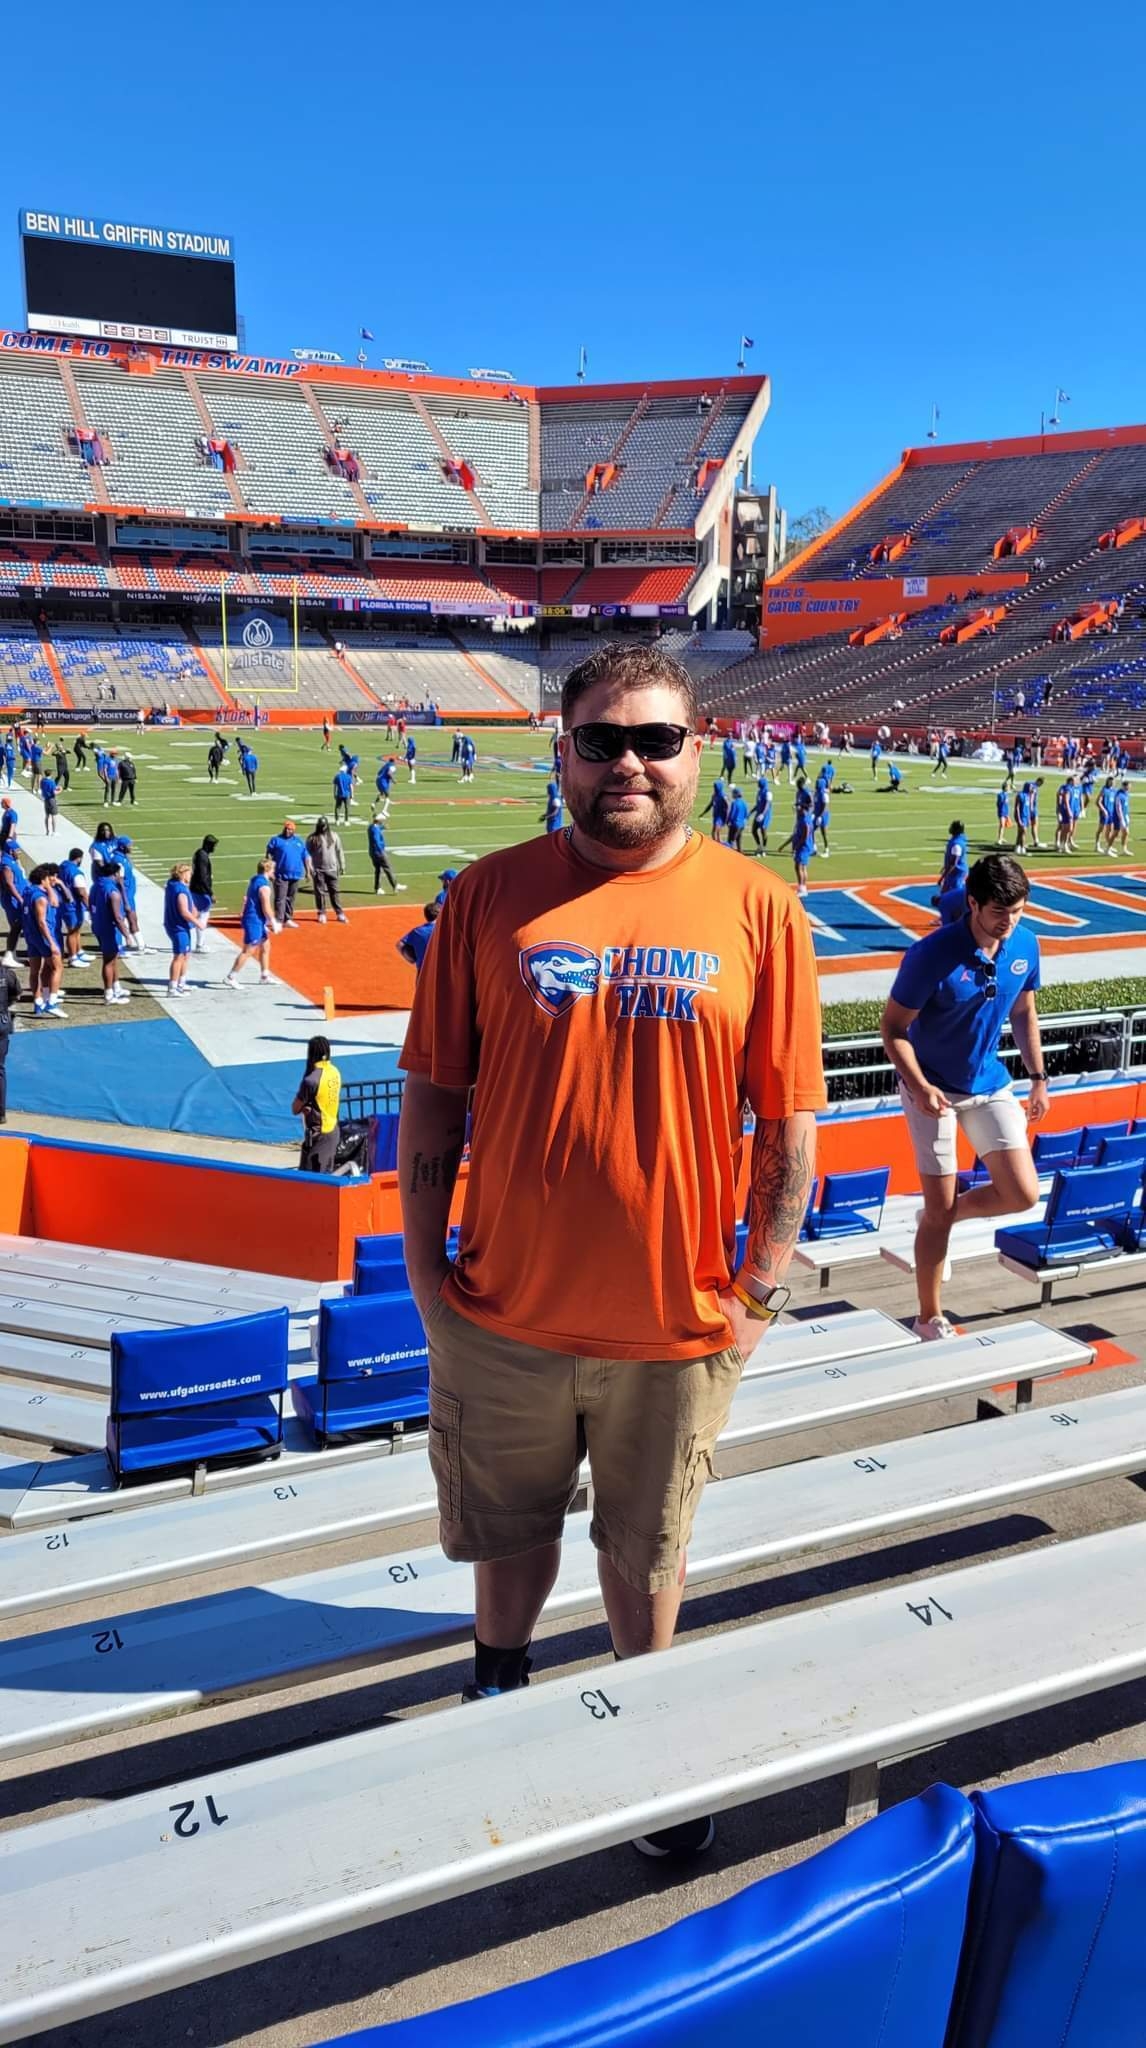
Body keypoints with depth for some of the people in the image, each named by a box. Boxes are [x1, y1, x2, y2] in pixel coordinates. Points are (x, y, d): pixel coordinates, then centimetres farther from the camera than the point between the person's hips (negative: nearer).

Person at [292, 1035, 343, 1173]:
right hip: (333, 1131, 8)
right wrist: (310, 1106, -3)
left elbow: (295, 1109, -12)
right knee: (326, 1175, 16)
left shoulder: (311, 1080, -22)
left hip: (318, 1134, -8)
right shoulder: (335, 1072, 3)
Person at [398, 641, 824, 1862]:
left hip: (678, 1325, 0)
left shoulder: (757, 910, -7)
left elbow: (789, 1123, -2)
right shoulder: (491, 895, -5)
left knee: (645, 1552, 20)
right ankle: (500, 1679, 53)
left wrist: (758, 1291, -2)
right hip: (504, 1313, 1)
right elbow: (433, 1096, 0)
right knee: (507, 1530, 23)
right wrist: (423, 1262, 0)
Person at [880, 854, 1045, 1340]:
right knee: (939, 1211, 2)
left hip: (991, 1085, 5)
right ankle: (930, 1320, 20)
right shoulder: (932, 955, -23)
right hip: (934, 1091, -5)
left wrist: (1038, 1076, 9)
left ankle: (941, 1215, 27)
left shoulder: (1026, 946, -6)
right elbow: (893, 1027, -16)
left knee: (1023, 1194, -4)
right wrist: (919, 1086, -28)